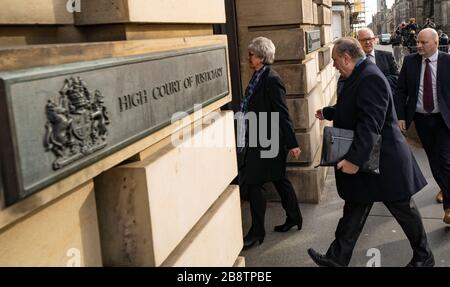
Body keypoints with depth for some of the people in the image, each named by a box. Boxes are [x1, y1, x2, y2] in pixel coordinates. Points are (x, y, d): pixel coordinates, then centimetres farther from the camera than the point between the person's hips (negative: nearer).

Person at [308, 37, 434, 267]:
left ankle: (423, 257, 31)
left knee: (404, 210, 10)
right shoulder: (360, 75, 8)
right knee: (354, 209, 12)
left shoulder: (370, 78, -23)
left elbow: (370, 123, -32)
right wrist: (326, 113, 35)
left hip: (385, 161, -9)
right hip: (365, 161, 9)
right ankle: (337, 258, 21)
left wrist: (354, 159, -35)